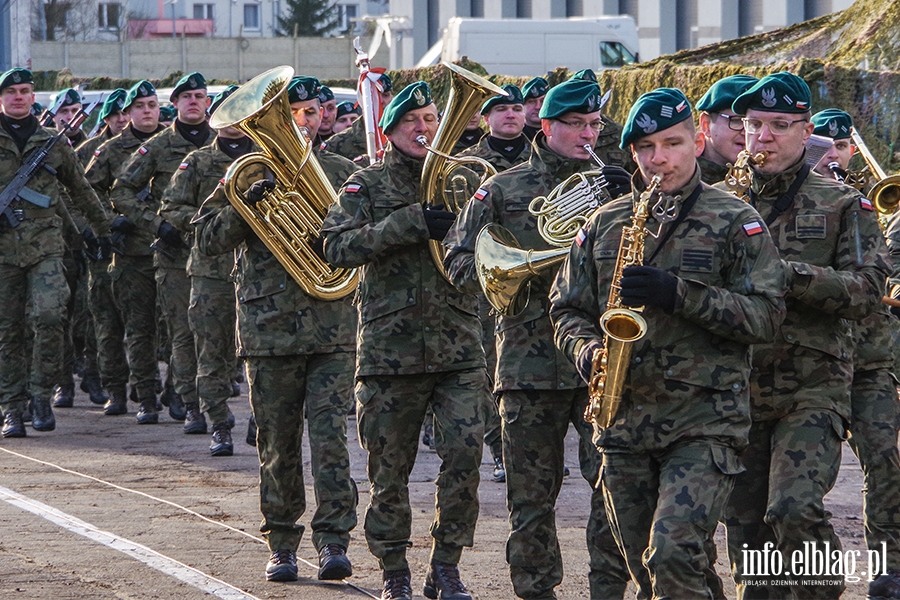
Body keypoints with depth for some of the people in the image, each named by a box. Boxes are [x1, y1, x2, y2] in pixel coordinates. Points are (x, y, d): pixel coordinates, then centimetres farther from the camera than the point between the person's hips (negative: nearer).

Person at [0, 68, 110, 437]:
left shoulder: (52, 144, 11)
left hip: (45, 244, 0)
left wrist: (101, 226, 30)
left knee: (49, 316, -17)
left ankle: (42, 394, -3)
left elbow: (80, 190, 23)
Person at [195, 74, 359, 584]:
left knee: (330, 434, -10)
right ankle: (282, 545, 15)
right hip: (269, 327, 0)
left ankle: (335, 541, -7)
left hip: (333, 325, 0)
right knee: (278, 445, 5)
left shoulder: (342, 173, 10)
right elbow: (209, 239, -2)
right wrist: (244, 205, -18)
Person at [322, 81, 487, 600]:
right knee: (389, 469, 4)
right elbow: (339, 247, -11)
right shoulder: (368, 186, 4)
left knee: (464, 456, -7)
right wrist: (412, 224, -20)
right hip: (389, 348, -1)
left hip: (459, 348, 2)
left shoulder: (465, 181, 11)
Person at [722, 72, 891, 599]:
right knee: (746, 527, 5)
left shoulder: (842, 205, 3)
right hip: (737, 391, 4)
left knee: (795, 509, -20)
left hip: (813, 390, -4)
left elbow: (868, 289, -9)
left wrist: (787, 274, -19)